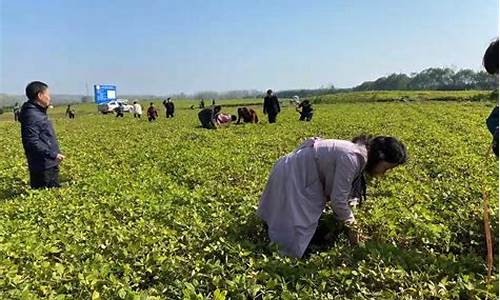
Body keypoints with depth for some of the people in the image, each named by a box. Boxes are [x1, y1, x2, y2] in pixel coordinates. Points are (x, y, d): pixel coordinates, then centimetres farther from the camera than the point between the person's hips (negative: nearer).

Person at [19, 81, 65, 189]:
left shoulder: (39, 112, 14)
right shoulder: (31, 115, -17)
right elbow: (32, 142, -24)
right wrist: (53, 154, -24)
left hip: (50, 165, 10)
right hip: (42, 168, -10)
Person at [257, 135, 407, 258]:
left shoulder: (360, 154, 3)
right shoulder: (352, 158, -28)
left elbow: (343, 192, 10)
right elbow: (338, 199, -23)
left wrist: (351, 225, 7)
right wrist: (352, 227, -7)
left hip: (300, 173, 10)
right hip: (290, 175, -10)